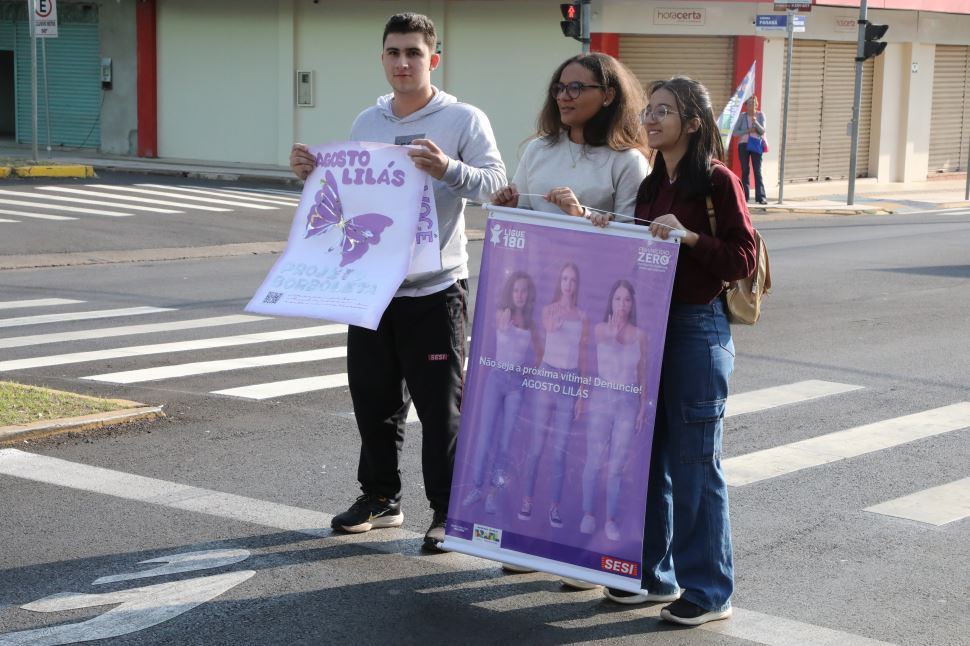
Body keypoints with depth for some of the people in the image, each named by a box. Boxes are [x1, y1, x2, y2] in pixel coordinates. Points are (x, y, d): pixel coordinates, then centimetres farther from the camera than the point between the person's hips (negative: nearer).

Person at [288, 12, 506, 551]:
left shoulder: (464, 119, -6)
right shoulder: (366, 122, 10)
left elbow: (494, 182, -16)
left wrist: (448, 169, -33)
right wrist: (313, 175, 0)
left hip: (435, 289, -5)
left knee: (440, 406, 0)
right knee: (373, 397, 14)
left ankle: (448, 511, 10)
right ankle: (379, 497, 29)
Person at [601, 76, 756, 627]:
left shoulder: (717, 180, -9)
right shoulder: (652, 183, 13)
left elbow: (743, 259, -12)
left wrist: (688, 237, -23)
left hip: (697, 328, -7)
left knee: (694, 461, -2)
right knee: (648, 454, 11)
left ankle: (709, 590, 8)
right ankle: (655, 573, 23)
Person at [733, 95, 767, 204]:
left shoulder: (760, 115, 2)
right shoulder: (742, 116, 3)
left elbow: (762, 131, -7)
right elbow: (735, 132, -1)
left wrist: (755, 122, -24)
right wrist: (747, 131, -13)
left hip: (756, 145, -1)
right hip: (743, 145, 1)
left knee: (757, 171, -6)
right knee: (745, 171, 3)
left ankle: (760, 197, -10)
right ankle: (745, 196, 6)